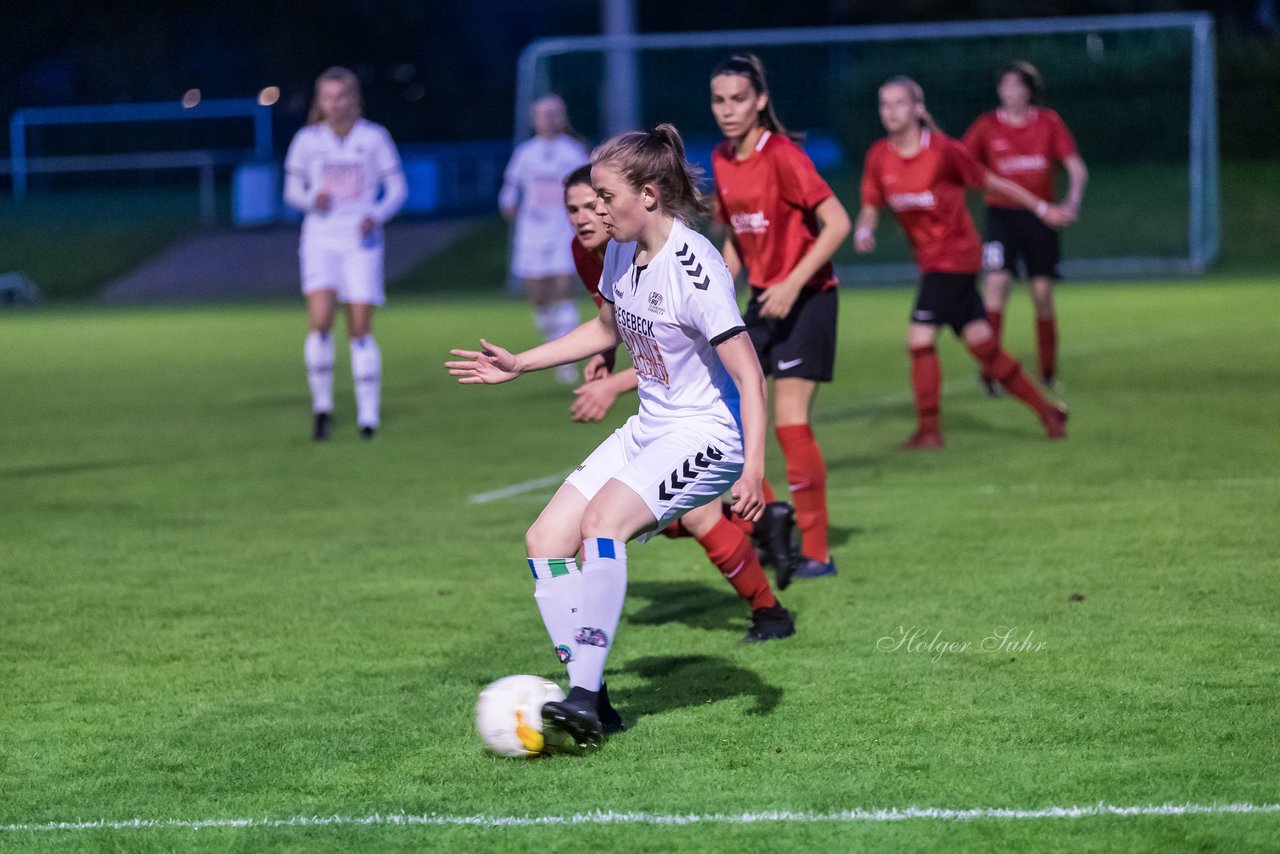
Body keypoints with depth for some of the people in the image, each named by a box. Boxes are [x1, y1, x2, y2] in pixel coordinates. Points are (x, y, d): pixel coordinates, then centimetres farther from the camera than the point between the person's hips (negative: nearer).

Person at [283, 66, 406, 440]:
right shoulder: (307, 140, 3)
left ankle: (368, 413, 6)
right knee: (320, 321, -16)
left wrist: (377, 215, -13)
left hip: (361, 242, 0)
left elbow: (397, 188, 5)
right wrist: (312, 199, -10)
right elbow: (292, 189, 12)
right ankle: (322, 405, -1)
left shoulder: (374, 137, 1)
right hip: (321, 240, 0)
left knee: (360, 329, -2)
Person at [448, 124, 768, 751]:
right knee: (546, 542, -1)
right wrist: (518, 365, 23)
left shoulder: (694, 269, -23)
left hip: (706, 437, -9)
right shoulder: (622, 251, 2)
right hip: (647, 430, 9)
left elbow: (748, 376, -23)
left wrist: (753, 470, -32)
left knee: (602, 519, -30)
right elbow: (606, 329, 23)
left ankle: (582, 705, -29)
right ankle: (587, 696, 4)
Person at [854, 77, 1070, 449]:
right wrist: (863, 230, -15)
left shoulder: (943, 150, -15)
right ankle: (1046, 411, 19)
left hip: (954, 254, -6)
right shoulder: (879, 157, 1)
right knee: (981, 343, 8)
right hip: (929, 259, 6)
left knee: (920, 338, -14)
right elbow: (870, 208, 8)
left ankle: (929, 430, -5)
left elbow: (990, 181, -4)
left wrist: (1041, 209, 5)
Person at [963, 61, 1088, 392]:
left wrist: (1073, 198, -21)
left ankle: (1049, 374, 19)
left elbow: (1077, 169, -2)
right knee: (997, 280, -20)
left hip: (1039, 215, 1)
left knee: (1043, 292, 4)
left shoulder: (1049, 122, 0)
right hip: (1002, 213, -1)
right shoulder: (987, 126, -2)